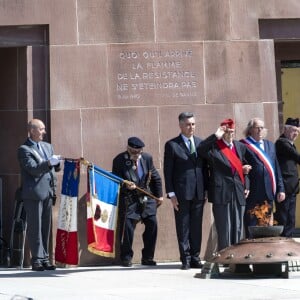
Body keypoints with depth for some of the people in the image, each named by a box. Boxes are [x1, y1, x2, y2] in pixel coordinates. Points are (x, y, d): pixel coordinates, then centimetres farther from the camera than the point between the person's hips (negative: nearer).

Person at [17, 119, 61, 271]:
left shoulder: (47, 146, 17)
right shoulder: (24, 150, -6)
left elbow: (54, 167, 22)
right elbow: (34, 169, -16)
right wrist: (49, 162, -20)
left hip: (47, 192, 7)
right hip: (33, 193, -7)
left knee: (46, 227, 9)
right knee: (35, 228, -3)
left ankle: (44, 259, 14)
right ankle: (37, 259, 1)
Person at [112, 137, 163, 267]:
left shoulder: (147, 158, 2)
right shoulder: (119, 160, -8)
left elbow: (155, 177, 13)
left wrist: (159, 195, 14)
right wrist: (126, 186, -26)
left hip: (146, 197, 4)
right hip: (128, 199, -3)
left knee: (152, 224, -3)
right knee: (127, 226, -12)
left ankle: (147, 258, 10)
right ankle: (126, 258, 4)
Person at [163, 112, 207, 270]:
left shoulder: (201, 143, 10)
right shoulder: (172, 145, -1)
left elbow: (204, 167, 14)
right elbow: (167, 171, -3)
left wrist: (206, 189, 8)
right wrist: (171, 194, -8)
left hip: (199, 192, 4)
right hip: (181, 193, -4)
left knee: (197, 227, 7)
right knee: (183, 227, 1)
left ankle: (195, 258, 14)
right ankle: (186, 259, 7)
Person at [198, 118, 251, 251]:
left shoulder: (240, 147, 15)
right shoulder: (214, 146, -2)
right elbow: (200, 150, -23)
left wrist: (246, 186, 9)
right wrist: (216, 136, -19)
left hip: (239, 193, 5)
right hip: (222, 194, -5)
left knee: (238, 230, 8)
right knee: (224, 230, -1)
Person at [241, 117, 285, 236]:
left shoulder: (270, 145, 18)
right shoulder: (244, 145, -2)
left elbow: (276, 168, 17)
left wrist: (280, 189, 12)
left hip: (268, 194, 6)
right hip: (252, 194, -6)